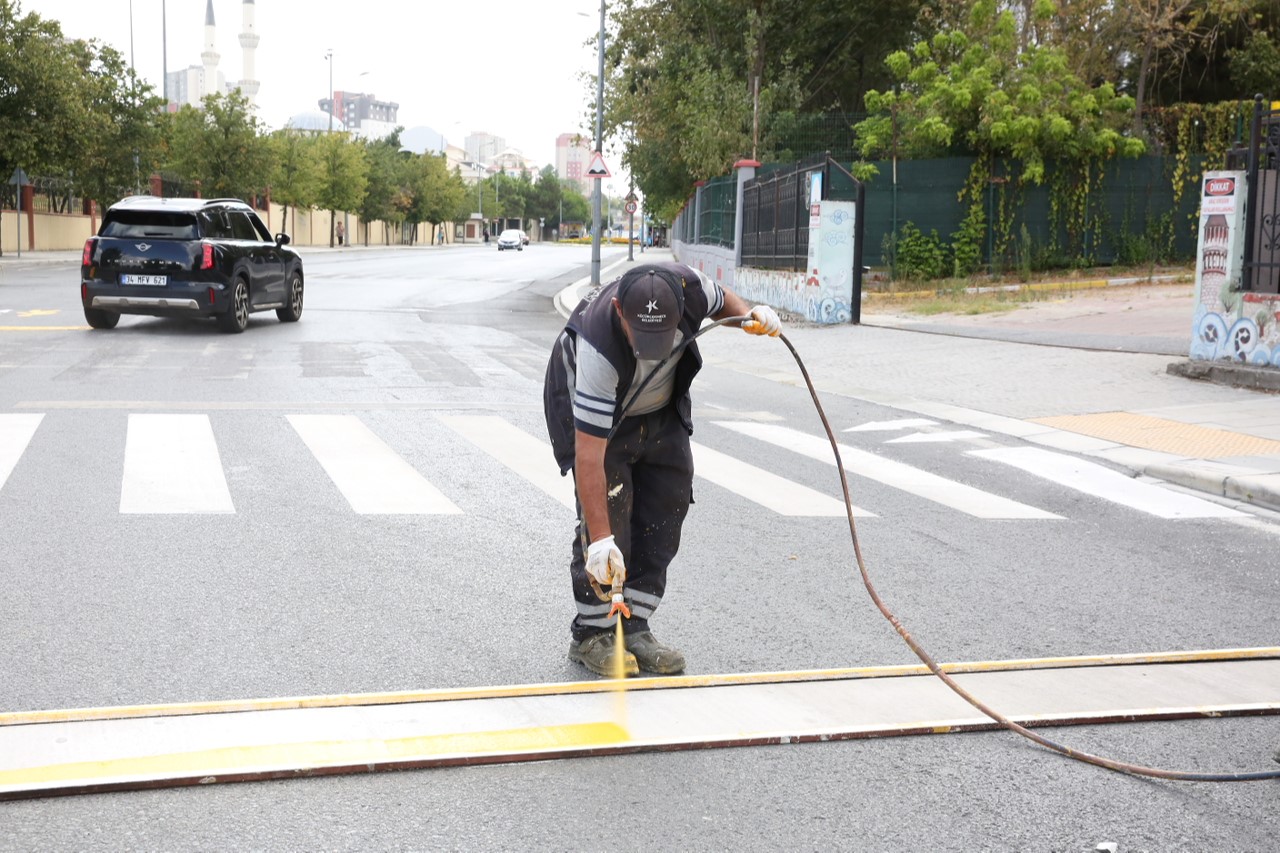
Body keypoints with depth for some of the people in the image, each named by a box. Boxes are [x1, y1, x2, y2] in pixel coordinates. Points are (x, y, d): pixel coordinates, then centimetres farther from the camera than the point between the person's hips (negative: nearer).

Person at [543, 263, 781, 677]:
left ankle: (634, 628, 10)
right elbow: (589, 456, -41)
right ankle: (591, 634, -1)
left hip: (661, 406, 5)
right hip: (591, 410, -5)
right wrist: (600, 538, -43)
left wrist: (751, 314, -24)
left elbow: (722, 300, -2)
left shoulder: (687, 287, -31)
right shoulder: (598, 350, -43)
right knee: (608, 513, -15)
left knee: (667, 509, 1)